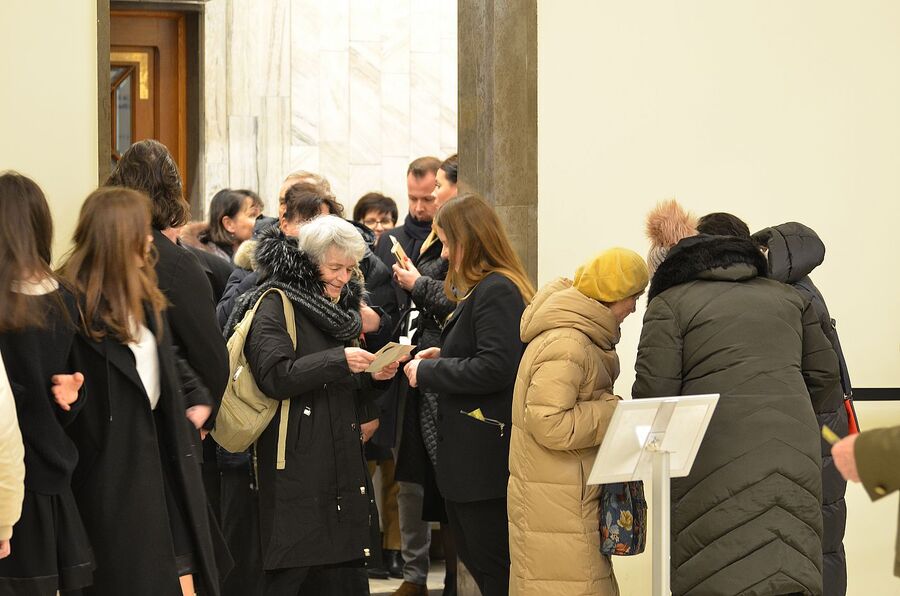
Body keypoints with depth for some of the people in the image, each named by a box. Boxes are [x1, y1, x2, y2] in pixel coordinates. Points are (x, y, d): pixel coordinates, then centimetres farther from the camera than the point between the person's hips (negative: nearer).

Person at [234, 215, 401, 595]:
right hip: (297, 461, -8)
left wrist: (373, 375, 4)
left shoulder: (341, 307, 20)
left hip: (341, 460, 8)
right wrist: (338, 361, -21)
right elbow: (274, 376, -19)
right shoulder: (276, 304, -5)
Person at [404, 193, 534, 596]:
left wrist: (428, 373, -14)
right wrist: (443, 358, 9)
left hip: (485, 454, -11)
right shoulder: (483, 288, 15)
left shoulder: (497, 291, -17)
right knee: (472, 555, 17)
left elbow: (496, 368, -24)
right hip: (469, 455, 11)